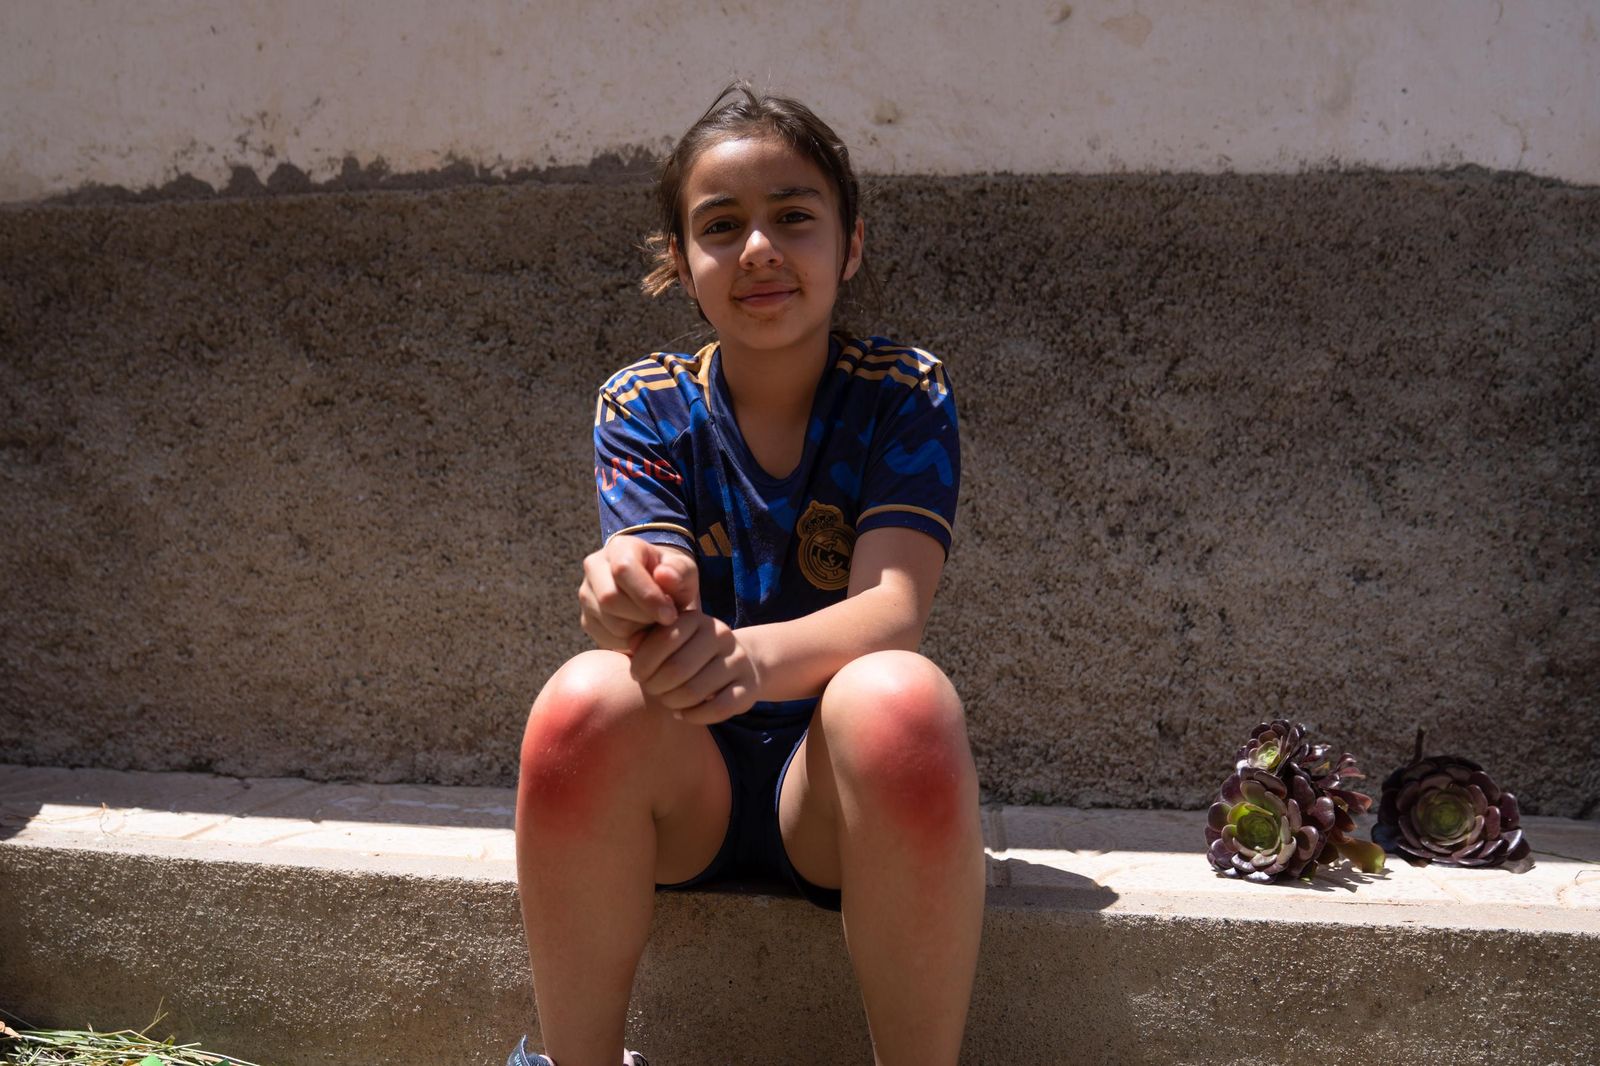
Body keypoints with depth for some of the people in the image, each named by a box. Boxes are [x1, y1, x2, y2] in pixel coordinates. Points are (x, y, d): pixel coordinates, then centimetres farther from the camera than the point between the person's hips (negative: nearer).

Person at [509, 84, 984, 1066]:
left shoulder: (905, 395, -2)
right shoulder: (645, 406, 3)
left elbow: (895, 607, -16)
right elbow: (665, 589, -12)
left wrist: (755, 654, -39)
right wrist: (639, 604, -39)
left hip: (840, 778, -1)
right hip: (686, 779, 1)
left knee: (902, 699, -34)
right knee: (586, 702, -31)